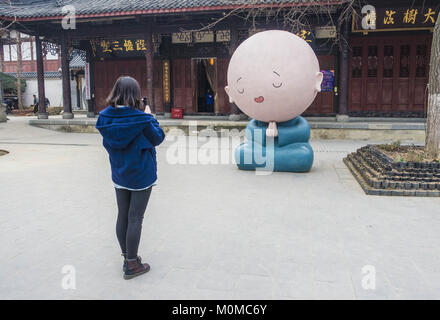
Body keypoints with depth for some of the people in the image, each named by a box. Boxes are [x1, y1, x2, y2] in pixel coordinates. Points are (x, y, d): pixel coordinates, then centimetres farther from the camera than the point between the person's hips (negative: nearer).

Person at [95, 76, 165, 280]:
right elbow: (158, 138, -7)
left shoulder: (105, 117, -5)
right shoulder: (140, 118, -20)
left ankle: (127, 257, 29)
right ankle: (132, 265, 11)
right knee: (135, 218, 2)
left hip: (119, 175, 5)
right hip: (142, 175, -5)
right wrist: (149, 116, 1)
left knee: (122, 216, 15)